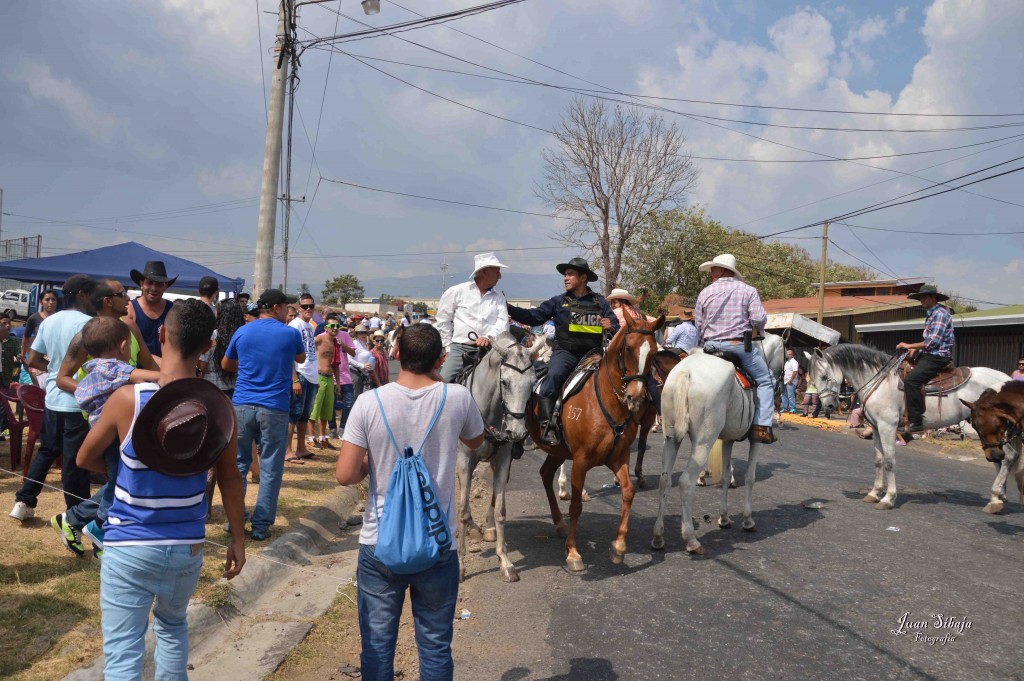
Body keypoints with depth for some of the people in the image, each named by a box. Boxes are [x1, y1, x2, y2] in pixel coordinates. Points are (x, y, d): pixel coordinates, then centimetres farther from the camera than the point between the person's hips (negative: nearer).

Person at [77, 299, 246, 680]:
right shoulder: (218, 406, -9)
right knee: (172, 626, 27)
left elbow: (85, 460, 1)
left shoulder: (127, 399, -15)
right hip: (188, 546, 3)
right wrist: (238, 540, 10)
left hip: (130, 546, -3)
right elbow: (229, 478, -1)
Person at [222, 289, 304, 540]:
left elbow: (226, 364, 20)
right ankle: (261, 525, 7)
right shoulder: (290, 334, -1)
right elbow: (301, 358, 20)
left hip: (242, 405, 3)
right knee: (270, 469, 5)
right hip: (275, 409, -2)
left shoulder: (242, 332, 6)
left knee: (238, 463, 14)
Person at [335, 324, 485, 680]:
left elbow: (345, 475, -12)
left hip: (379, 543, 0)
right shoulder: (458, 398, -9)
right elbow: (476, 441, 13)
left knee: (377, 645, 14)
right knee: (435, 647, 14)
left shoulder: (369, 403, -11)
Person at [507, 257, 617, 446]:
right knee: (554, 376, -29)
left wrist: (611, 327, -13)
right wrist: (508, 308, -10)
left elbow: (616, 327, 12)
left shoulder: (599, 302, 11)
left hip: (592, 354, 2)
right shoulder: (559, 302, 9)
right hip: (565, 352, -2)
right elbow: (533, 317, 1)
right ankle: (547, 426, -30)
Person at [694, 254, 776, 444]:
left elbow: (698, 326, 7)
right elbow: (759, 319, -9)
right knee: (765, 380, 8)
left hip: (711, 345, 2)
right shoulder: (748, 290, 0)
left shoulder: (705, 292, 5)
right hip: (740, 344, -2)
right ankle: (762, 426, -4)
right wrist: (757, 329, 12)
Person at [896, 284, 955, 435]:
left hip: (937, 357, -11)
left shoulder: (940, 314, -12)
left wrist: (910, 346, -14)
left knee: (911, 380, -27)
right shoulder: (931, 314, 19)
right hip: (928, 355, 11)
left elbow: (933, 342, -20)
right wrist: (916, 349, 6)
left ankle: (916, 422, -27)